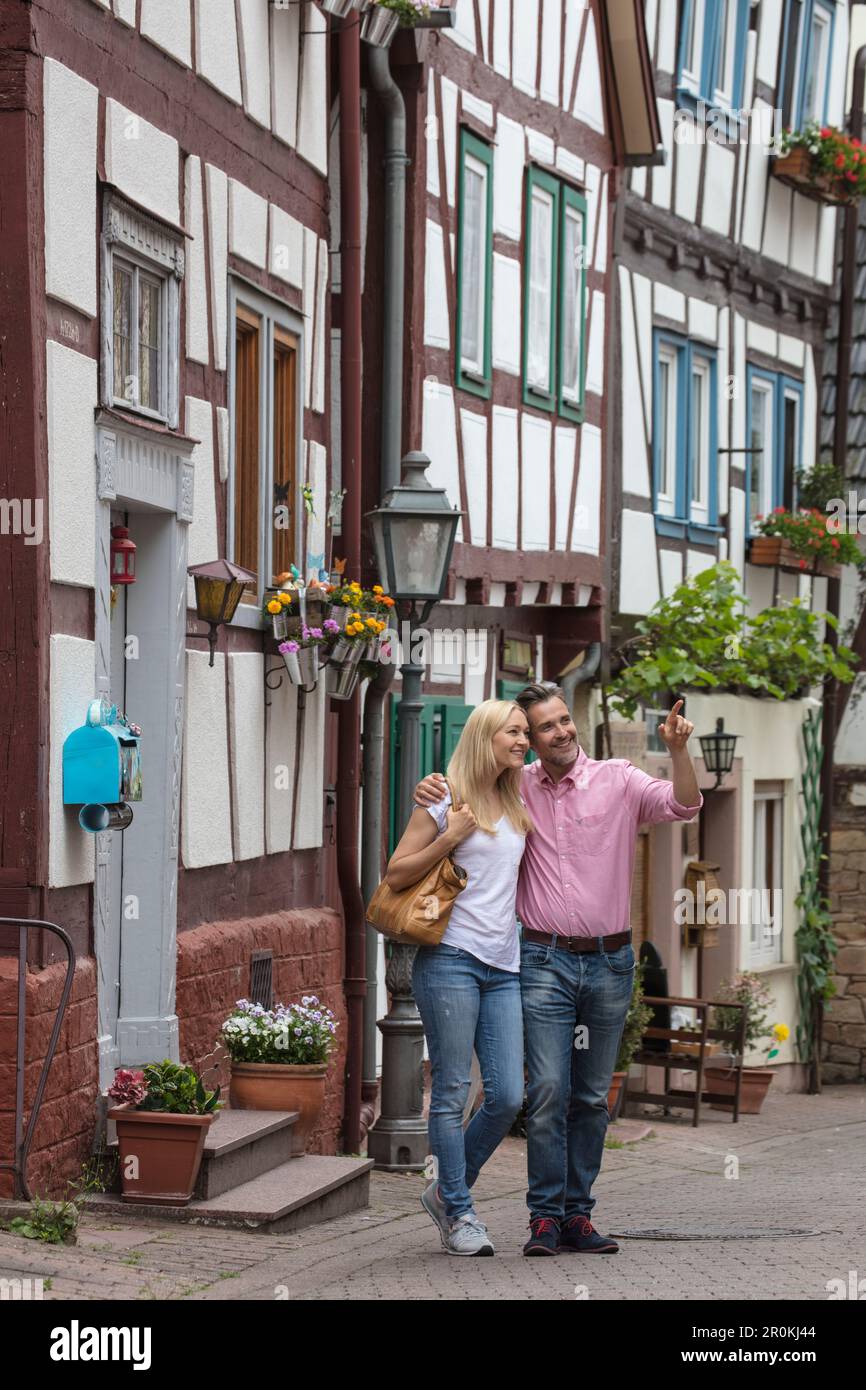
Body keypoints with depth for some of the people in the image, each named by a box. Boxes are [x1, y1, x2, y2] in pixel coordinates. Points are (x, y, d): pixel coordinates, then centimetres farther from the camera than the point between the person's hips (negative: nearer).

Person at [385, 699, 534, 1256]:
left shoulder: (519, 808, 17)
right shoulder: (445, 802, 0)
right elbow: (395, 875, -1)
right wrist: (449, 838, -9)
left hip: (504, 968, 6)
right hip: (450, 959, -6)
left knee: (508, 1096, -1)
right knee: (452, 1093, -2)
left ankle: (447, 1192, 19)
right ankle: (459, 1213, 8)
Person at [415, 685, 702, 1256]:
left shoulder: (618, 780, 1)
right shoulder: (518, 788, 5)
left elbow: (683, 806, -12)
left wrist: (679, 751, -30)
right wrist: (432, 790, -5)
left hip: (609, 960, 1)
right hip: (546, 960, -1)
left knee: (593, 1097, 6)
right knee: (549, 1090, -10)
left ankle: (578, 1214, 13)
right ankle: (545, 1216, -5)